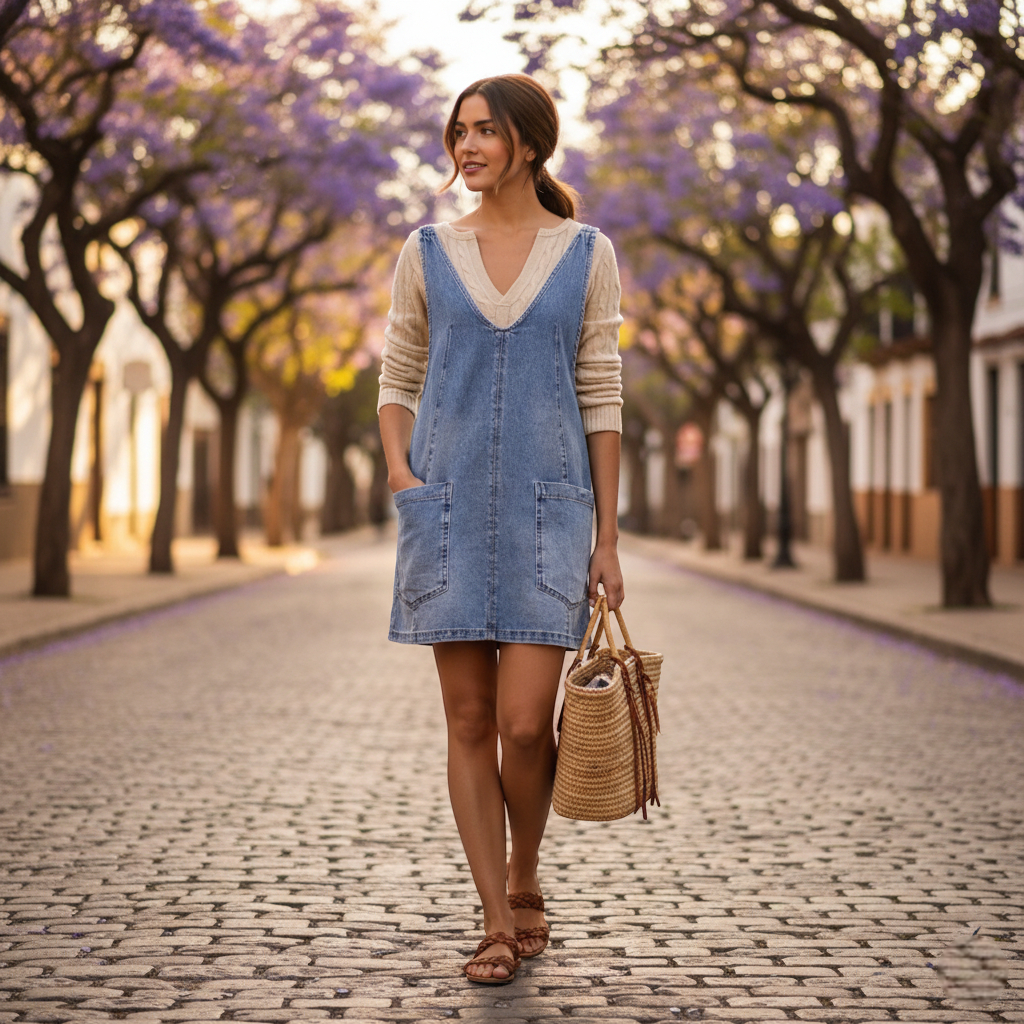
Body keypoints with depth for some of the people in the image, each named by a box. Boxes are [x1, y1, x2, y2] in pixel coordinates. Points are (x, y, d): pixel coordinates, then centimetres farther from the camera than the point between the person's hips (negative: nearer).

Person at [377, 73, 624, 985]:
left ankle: (524, 876, 20)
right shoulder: (428, 253, 7)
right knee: (470, 722, 2)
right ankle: (498, 920, 11)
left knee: (526, 722, -8)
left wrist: (607, 539, 0)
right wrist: (399, 469, -5)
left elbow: (600, 397, 3)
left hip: (548, 507, -2)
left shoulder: (586, 255, 4)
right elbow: (398, 380, 14)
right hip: (448, 506, 2)